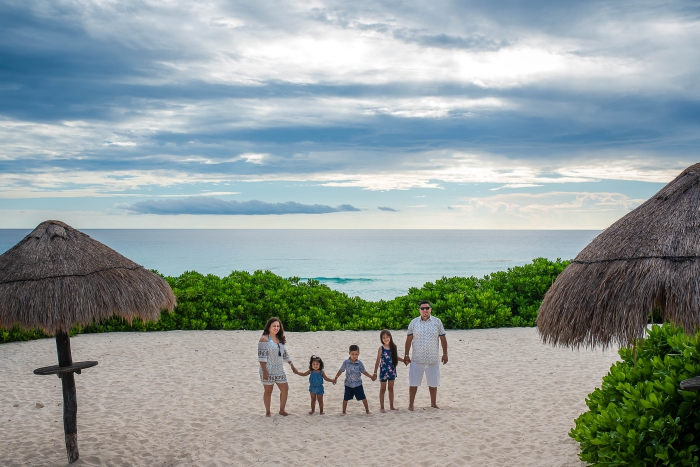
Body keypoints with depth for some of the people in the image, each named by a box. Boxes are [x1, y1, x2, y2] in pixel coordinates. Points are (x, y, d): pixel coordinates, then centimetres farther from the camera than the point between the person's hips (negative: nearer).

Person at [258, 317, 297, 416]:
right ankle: (267, 412, 18)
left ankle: (282, 410, 20)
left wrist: (292, 365, 16)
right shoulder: (264, 339, -11)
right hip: (268, 371, -7)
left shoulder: (280, 339, 11)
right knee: (268, 391, 4)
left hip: (279, 370, 7)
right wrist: (264, 371, -19)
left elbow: (285, 354, 19)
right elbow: (261, 357, -15)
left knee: (285, 389, 6)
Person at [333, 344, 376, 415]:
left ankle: (367, 410, 19)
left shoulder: (359, 363, -8)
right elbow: (341, 370, 1)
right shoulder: (346, 362, -10)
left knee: (363, 397, 5)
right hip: (348, 384, 0)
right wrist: (336, 378, 3)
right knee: (346, 398, 6)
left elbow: (364, 371, 4)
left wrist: (371, 377, 0)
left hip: (358, 384, 0)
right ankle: (343, 411, 21)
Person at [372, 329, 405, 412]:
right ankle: (381, 407, 12)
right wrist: (375, 372, -9)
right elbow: (378, 361, -9)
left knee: (391, 388, 12)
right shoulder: (381, 349, -10)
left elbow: (396, 357, 13)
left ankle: (391, 406, 21)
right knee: (383, 389, 5)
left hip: (392, 371, 4)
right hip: (384, 371, -4)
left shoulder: (393, 347, -1)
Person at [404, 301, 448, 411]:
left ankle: (433, 403, 25)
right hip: (417, 359, 0)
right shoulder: (414, 322, 1)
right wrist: (406, 355, -1)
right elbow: (409, 339, 2)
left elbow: (443, 339, 4)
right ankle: (411, 404, 12)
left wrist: (445, 354, 2)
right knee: (413, 383, 2)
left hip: (433, 359, 0)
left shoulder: (437, 322, 1)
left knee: (433, 383, 10)